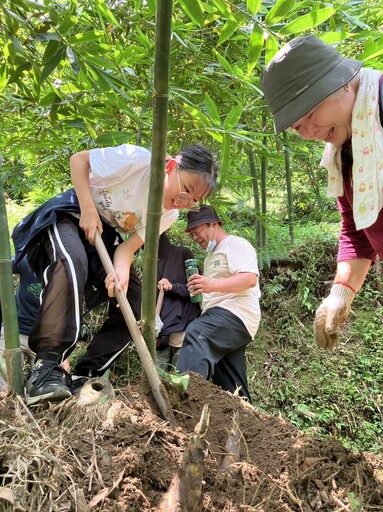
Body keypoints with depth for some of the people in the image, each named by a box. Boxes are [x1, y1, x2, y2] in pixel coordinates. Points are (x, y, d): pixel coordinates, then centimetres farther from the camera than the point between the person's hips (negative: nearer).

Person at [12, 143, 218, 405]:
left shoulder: (169, 214, -8)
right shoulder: (138, 160, -25)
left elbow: (129, 247, -12)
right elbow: (79, 159, -16)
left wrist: (123, 273, -34)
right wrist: (88, 209, -25)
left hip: (106, 236, 6)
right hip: (71, 215, -5)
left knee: (138, 304, -8)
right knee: (73, 262, -39)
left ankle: (87, 374, -5)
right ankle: (47, 366, -36)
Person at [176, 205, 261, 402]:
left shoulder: (236, 244, -1)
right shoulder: (212, 255, 29)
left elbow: (250, 278, -19)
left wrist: (212, 285, -31)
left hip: (236, 314, -10)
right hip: (219, 317, 10)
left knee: (196, 334, -38)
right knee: (232, 389, 8)